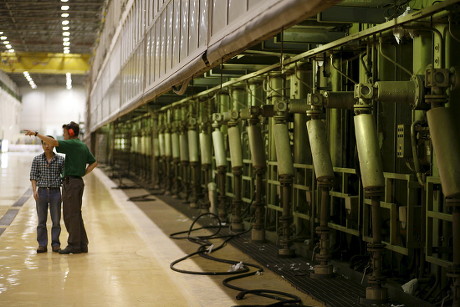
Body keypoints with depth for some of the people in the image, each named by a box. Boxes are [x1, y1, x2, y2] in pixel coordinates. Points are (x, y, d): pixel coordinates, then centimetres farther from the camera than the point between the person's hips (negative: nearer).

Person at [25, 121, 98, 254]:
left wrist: (36, 133, -20)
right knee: (76, 214, 12)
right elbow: (94, 163, 21)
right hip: (78, 181, 9)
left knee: (71, 215, -5)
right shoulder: (84, 146, 16)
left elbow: (53, 142, -25)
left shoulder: (71, 144, -11)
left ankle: (73, 245, -3)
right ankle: (82, 244, 13)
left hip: (71, 182, -9)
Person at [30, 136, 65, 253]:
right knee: (41, 220, 3)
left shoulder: (60, 159, 3)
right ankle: (42, 245, 8)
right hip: (42, 191, 0)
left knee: (56, 220, 2)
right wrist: (34, 190, -9)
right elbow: (33, 176, 3)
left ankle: (55, 244, 10)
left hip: (55, 192, 0)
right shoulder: (37, 159, 4)